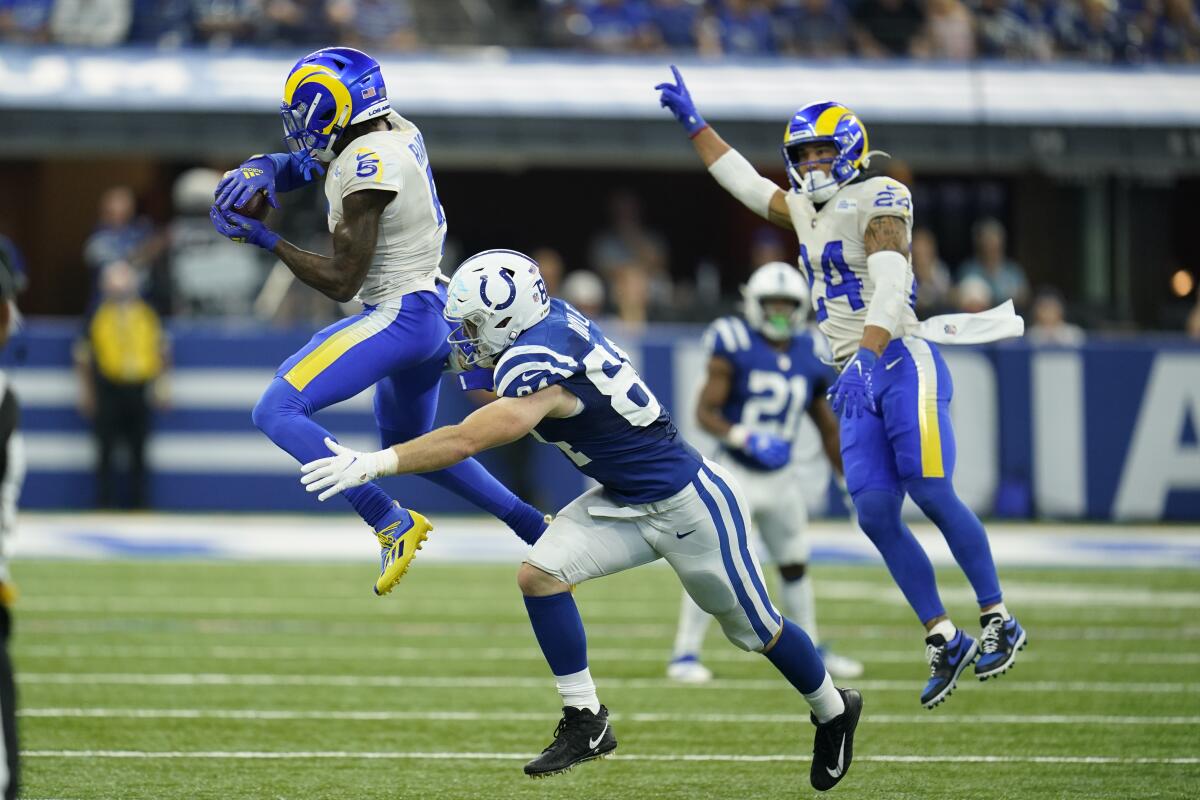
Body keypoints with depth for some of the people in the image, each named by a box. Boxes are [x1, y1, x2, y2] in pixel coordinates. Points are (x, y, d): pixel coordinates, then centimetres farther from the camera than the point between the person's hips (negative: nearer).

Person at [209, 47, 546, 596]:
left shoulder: (367, 168, -21)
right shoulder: (396, 133, 5)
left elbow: (342, 282, -18)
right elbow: (299, 163, 17)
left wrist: (266, 241, -13)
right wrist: (259, 169, -5)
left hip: (397, 318, -10)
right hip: (432, 309, 10)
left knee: (278, 412, -17)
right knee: (407, 444, 29)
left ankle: (393, 524, -20)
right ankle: (540, 533, 29)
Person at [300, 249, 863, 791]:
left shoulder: (540, 369, -31)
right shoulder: (553, 322, -6)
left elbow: (462, 442, -37)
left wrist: (372, 464, -36)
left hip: (688, 503, -9)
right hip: (624, 501, 9)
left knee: (755, 629, 10)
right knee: (540, 574, -9)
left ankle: (833, 712, 35)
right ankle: (585, 720, 0)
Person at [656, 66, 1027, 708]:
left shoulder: (878, 201, -8)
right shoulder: (805, 209, 18)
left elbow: (891, 284, -22)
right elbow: (741, 180, 33)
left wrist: (867, 356, -35)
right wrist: (691, 121, 34)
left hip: (901, 362, -8)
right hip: (862, 377, 8)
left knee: (933, 495, -14)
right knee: (876, 514, -4)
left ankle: (998, 622, -4)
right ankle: (943, 641, -1)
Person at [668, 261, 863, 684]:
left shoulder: (808, 356, 3)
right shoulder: (735, 348, -13)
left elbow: (827, 428, 11)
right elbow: (705, 412, -16)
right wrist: (743, 437, -33)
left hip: (781, 478, 6)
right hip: (736, 473, -6)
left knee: (795, 566, 16)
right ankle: (685, 655, -8)